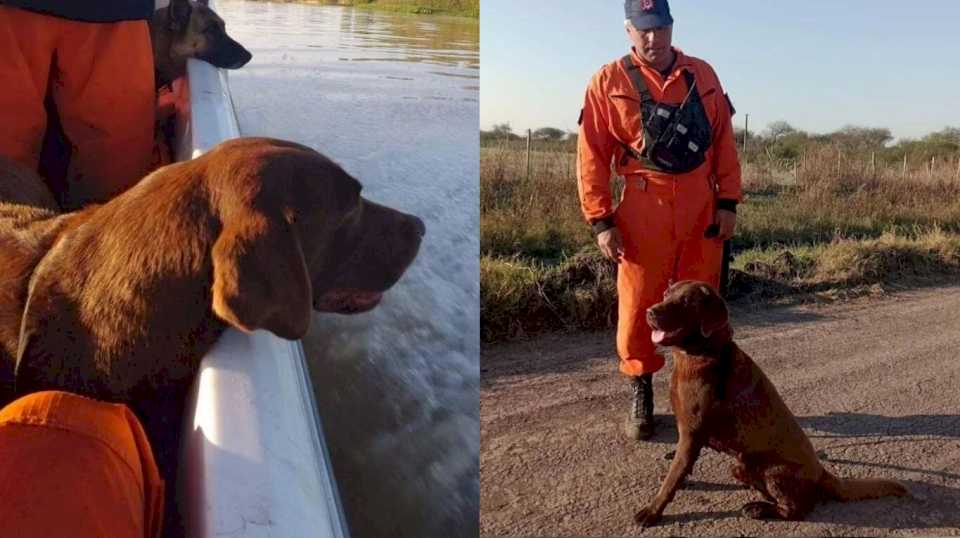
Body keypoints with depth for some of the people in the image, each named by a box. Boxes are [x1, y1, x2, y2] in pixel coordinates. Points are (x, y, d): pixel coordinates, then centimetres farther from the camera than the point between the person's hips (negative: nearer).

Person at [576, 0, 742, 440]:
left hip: (701, 208, 3)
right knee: (639, 305, 2)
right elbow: (592, 156, -3)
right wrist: (600, 220, -8)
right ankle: (641, 395, 19)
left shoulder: (702, 75, 9)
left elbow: (724, 142, 10)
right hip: (644, 209, -3)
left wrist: (728, 201, 2)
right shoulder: (608, 82, 0)